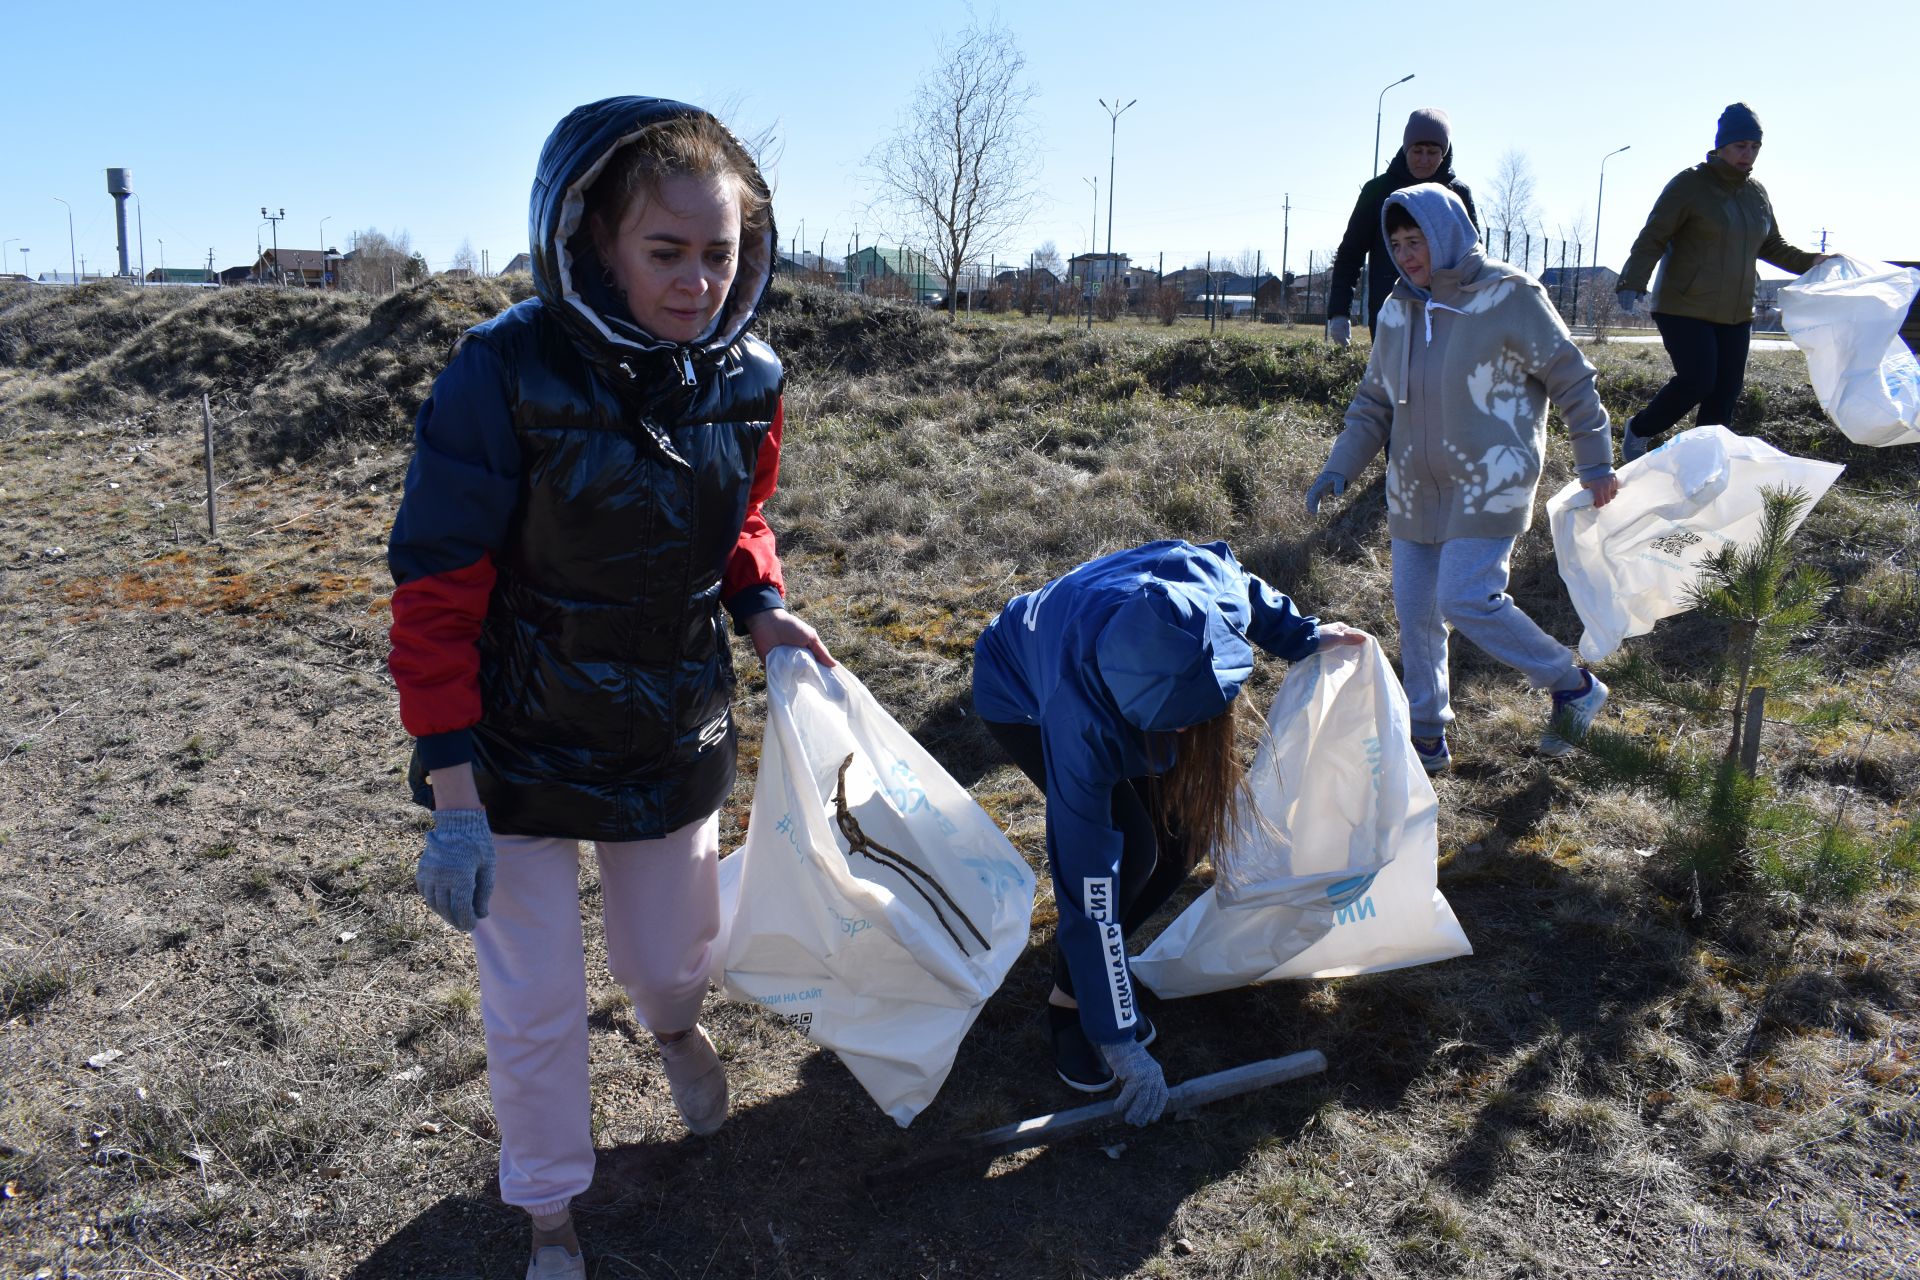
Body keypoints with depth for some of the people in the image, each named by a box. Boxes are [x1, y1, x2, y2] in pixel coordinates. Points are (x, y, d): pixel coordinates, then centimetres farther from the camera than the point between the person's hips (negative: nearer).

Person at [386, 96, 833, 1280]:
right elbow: (436, 596, -18)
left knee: (675, 955, 20)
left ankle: (675, 1023, 60)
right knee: (535, 1012, 7)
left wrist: (760, 603, -8)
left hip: (677, 738, 4)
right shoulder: (507, 374, -23)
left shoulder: (746, 380, -8)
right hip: (521, 753, -3)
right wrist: (452, 798, -18)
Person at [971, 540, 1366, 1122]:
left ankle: (1105, 970, 14)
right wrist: (1118, 1041, -31)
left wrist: (1302, 635, -6)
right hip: (1021, 696, -5)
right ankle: (1069, 999, 3)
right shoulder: (1079, 715, -44)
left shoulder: (1217, 593, -37)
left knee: (1189, 829, -7)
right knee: (1132, 847, -20)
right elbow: (1090, 886, -37)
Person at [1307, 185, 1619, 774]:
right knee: (1414, 610, 5)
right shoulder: (1398, 312, 8)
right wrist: (1339, 467, 3)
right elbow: (1374, 401, 14)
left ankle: (1574, 685, 7)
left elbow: (1572, 379, -3)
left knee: (1466, 599, -16)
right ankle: (1427, 737, 19)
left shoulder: (1509, 296, -9)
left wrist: (1595, 464, -1)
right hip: (1415, 491, 6)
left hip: (1489, 485, -6)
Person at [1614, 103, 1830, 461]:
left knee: (1725, 394, 3)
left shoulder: (1757, 193, 12)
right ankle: (1639, 430, 7)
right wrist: (1632, 282, -24)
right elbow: (1653, 238, -11)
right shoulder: (1690, 184, -7)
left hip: (1736, 314, 7)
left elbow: (1773, 246, 22)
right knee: (1697, 381, -17)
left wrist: (1810, 261, 6)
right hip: (1685, 310, -6)